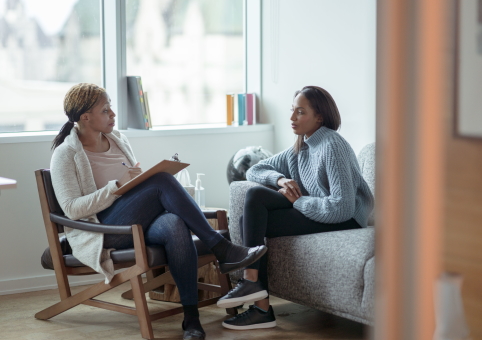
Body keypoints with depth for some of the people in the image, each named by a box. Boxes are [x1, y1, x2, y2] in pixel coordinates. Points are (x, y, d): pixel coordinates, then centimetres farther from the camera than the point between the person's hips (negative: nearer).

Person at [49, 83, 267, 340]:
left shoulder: (117, 139, 15)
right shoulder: (66, 154, -3)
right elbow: (72, 208, -13)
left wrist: (142, 178, -1)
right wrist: (117, 185, -20)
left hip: (140, 223, 5)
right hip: (102, 230, -5)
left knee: (174, 225, -34)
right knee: (162, 181, -28)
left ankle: (191, 317, -33)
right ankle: (222, 251, -23)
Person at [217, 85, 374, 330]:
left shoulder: (332, 146, -16)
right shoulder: (300, 149, 11)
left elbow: (342, 206, -25)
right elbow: (254, 171, 16)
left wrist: (296, 201, -14)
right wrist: (280, 179, -6)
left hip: (345, 219, -9)